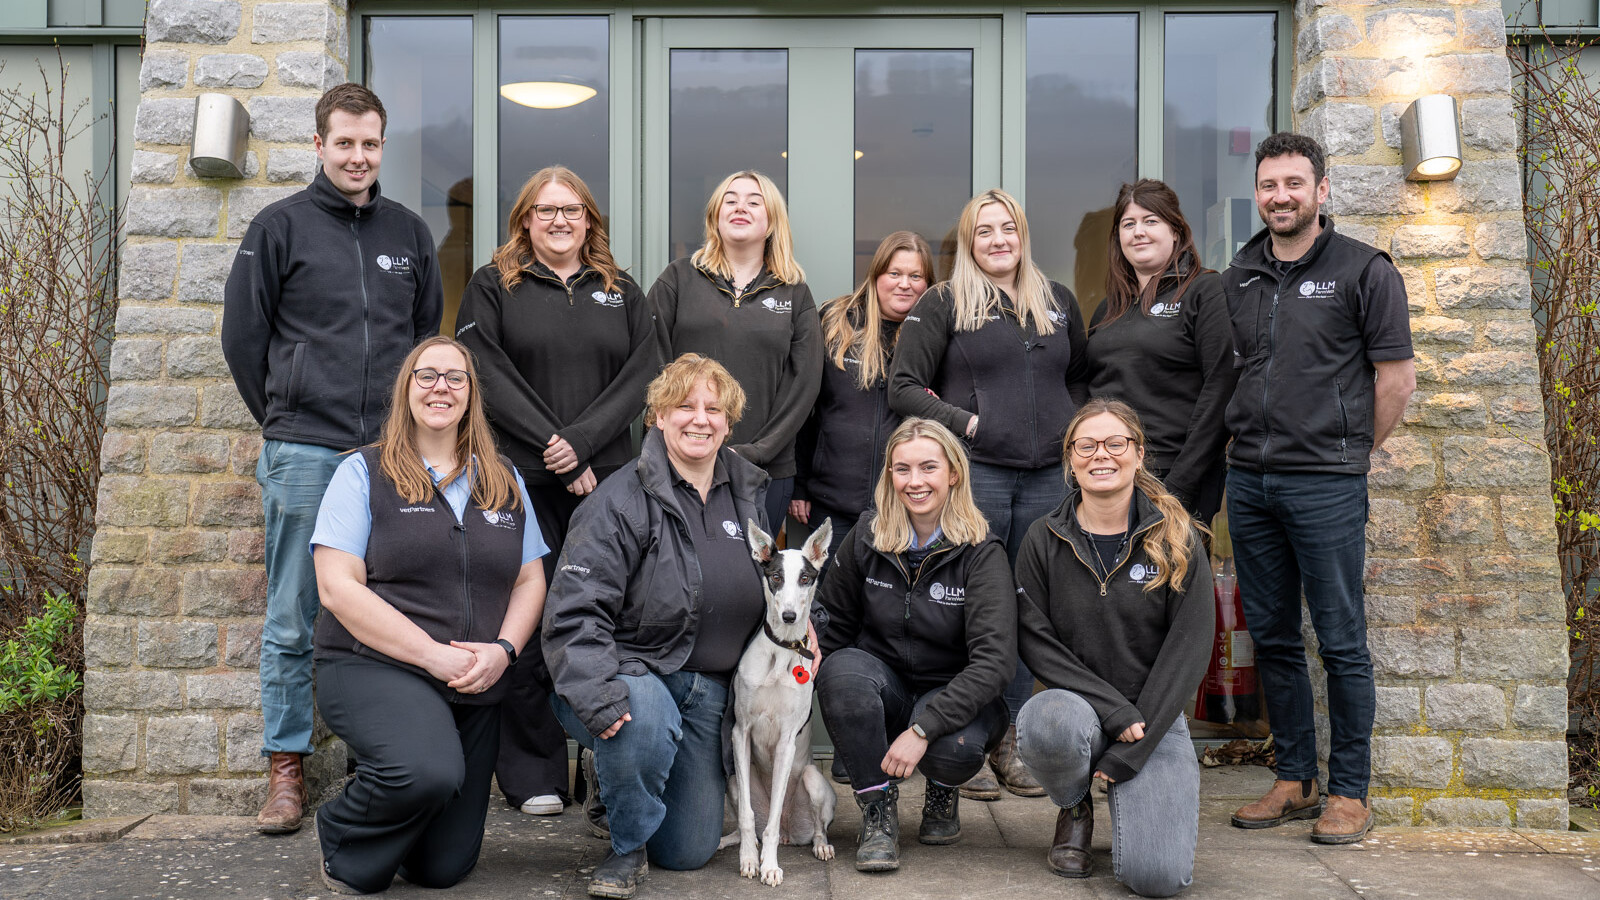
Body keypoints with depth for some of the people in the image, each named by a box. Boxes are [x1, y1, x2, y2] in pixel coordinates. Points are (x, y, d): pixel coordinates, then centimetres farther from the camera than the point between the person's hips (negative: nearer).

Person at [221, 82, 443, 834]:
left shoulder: (409, 232, 12)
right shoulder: (279, 227, 2)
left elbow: (429, 332, 19)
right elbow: (242, 336, 4)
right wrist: (283, 421, 5)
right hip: (302, 454, -3)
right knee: (292, 622, 3)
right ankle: (285, 768, 13)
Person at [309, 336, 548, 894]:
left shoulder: (505, 483, 14)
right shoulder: (364, 473, 0)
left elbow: (530, 582, 13)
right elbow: (338, 587, -9)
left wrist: (502, 650, -8)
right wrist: (433, 654, -17)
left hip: (475, 688, 5)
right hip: (375, 667, -5)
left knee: (445, 867, 3)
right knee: (429, 771, -36)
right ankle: (343, 844, -4)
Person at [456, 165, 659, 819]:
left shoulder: (622, 292, 16)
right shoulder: (493, 287, 9)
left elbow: (642, 374, 5)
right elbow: (488, 374, -3)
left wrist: (583, 441, -10)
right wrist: (553, 450, -11)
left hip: (605, 477, 2)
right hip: (522, 479, -2)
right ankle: (533, 775, 7)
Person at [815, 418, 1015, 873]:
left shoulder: (981, 552, -13)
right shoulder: (868, 535, -3)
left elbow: (995, 659, -21)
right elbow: (834, 621, 8)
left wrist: (922, 728, -29)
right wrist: (836, 684, -12)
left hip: (954, 694, -2)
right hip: (883, 686, 2)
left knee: (956, 747, -36)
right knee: (843, 671, -32)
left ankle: (942, 792, 6)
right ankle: (878, 809, -12)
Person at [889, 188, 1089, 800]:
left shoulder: (1059, 302, 16)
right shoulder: (944, 303, 2)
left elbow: (1081, 376, 27)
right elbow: (903, 386, -2)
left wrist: (1071, 425, 10)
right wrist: (964, 421, -11)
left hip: (1048, 474, 5)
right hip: (975, 473, -4)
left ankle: (1010, 744, 18)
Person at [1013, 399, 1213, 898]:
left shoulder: (1177, 540, -2)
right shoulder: (1043, 541, 0)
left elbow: (1189, 648, -6)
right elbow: (1035, 642, -5)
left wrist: (1130, 750, -12)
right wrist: (1115, 711, -17)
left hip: (1153, 716, -1)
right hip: (1075, 703, 1)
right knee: (1050, 722, -38)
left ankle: (1137, 802, 17)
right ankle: (1073, 810, -1)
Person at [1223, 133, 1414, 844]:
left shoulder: (1364, 270, -2)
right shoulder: (1238, 279, 12)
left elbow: (1397, 379, -3)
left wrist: (1349, 453, 0)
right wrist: (1251, 440, 11)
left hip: (1325, 485, -5)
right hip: (1249, 481, 5)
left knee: (1341, 644, 0)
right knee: (1271, 638, 10)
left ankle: (1349, 792, 11)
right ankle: (1294, 780, 21)